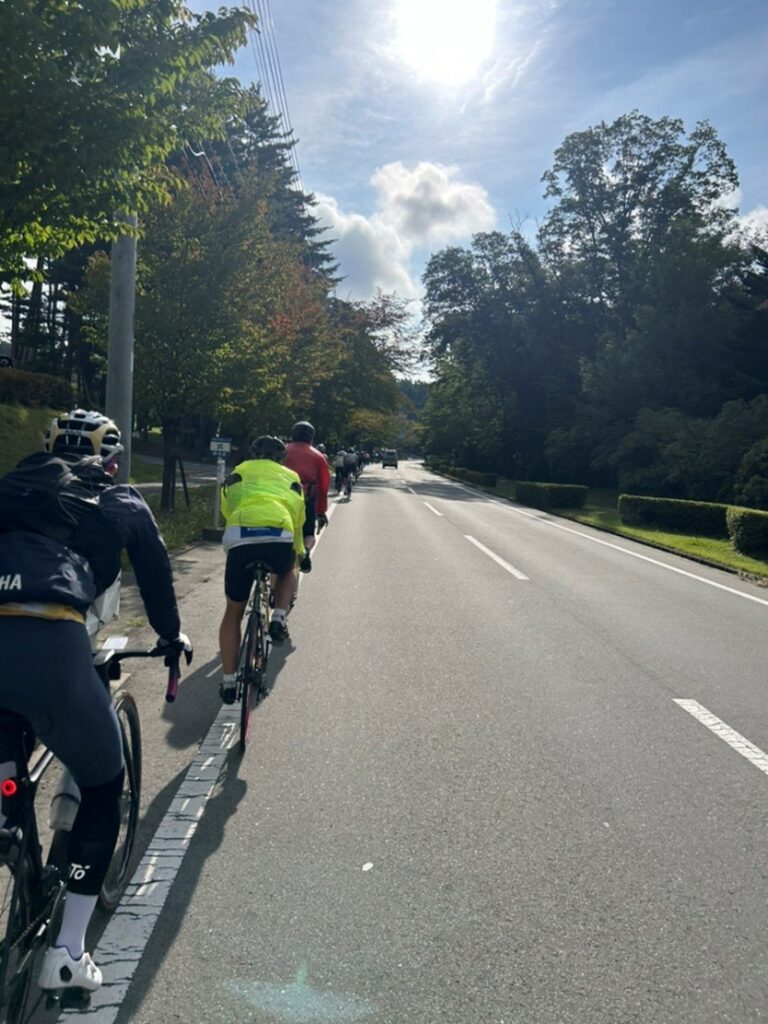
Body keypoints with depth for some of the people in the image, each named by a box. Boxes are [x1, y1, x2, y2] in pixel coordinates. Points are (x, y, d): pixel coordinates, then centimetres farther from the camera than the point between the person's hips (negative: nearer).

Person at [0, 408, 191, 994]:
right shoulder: (122, 503, 21)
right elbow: (156, 574, 27)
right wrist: (172, 636, 46)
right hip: (50, 645, -4)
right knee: (104, 786, 20)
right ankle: (68, 954, 21)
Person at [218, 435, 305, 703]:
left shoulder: (237, 474, 31)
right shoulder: (290, 478, 31)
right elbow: (297, 522, 37)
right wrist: (299, 553, 53)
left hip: (240, 538, 0)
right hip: (279, 538, 0)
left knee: (233, 612, 17)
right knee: (286, 573, 38)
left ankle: (229, 682, 19)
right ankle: (278, 619, 15)